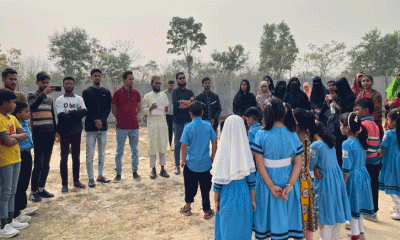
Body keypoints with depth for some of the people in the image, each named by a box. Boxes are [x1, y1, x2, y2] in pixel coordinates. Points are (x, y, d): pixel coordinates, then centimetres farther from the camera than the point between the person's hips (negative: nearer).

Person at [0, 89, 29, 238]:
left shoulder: (12, 118, 10)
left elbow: (25, 135, 7)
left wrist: (14, 136, -11)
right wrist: (18, 137, -3)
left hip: (16, 159, 8)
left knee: (12, 192, 15)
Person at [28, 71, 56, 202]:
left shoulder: (50, 98, 16)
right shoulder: (32, 95, 0)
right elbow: (33, 107, -22)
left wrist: (55, 131, 16)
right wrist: (44, 93, -28)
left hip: (50, 134, 5)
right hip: (38, 134, -5)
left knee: (46, 164, 9)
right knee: (38, 164, -5)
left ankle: (41, 188, 19)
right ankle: (33, 191, 5)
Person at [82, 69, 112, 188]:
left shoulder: (106, 92, 12)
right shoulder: (86, 92, 3)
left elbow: (108, 108, 3)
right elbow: (86, 109, -4)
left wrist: (101, 120, -11)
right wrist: (95, 121, -15)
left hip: (103, 126, 3)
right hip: (91, 126, -3)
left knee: (102, 153, 10)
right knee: (90, 154, -2)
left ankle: (100, 175, 22)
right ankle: (91, 178, 4)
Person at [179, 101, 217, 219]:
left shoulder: (188, 127, -11)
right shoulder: (208, 125, -4)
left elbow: (184, 145, -12)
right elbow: (214, 142, -1)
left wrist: (183, 160, 0)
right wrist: (212, 157, 10)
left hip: (191, 163, -1)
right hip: (205, 163, 2)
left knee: (190, 187, 15)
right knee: (205, 188, 10)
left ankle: (187, 207, 32)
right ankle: (207, 211, 18)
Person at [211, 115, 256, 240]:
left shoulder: (224, 152, -19)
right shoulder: (246, 151, -10)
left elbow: (218, 180, -12)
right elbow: (251, 179, -3)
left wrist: (216, 200, 2)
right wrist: (253, 199, 9)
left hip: (228, 197, -3)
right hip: (244, 196, 3)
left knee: (228, 228, 14)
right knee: (243, 227, 21)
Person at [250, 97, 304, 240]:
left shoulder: (262, 135, -15)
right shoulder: (293, 135, -5)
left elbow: (259, 163, -16)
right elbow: (298, 164, -7)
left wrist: (271, 185, -14)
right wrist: (289, 185, -11)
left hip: (267, 178, -2)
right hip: (288, 179, 2)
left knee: (267, 213, 15)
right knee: (285, 212, 19)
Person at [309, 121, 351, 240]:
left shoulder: (316, 145, -18)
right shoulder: (330, 143, 6)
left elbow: (310, 164, -11)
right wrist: (316, 168, 1)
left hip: (324, 179, -8)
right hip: (337, 176, 8)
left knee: (325, 211, 5)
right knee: (336, 210, 17)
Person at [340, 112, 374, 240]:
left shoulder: (347, 144, -20)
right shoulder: (361, 141, 4)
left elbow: (347, 168, -19)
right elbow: (362, 162, 13)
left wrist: (343, 185, -13)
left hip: (353, 177, -8)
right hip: (363, 175, 8)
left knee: (353, 207, 6)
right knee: (358, 205, 20)